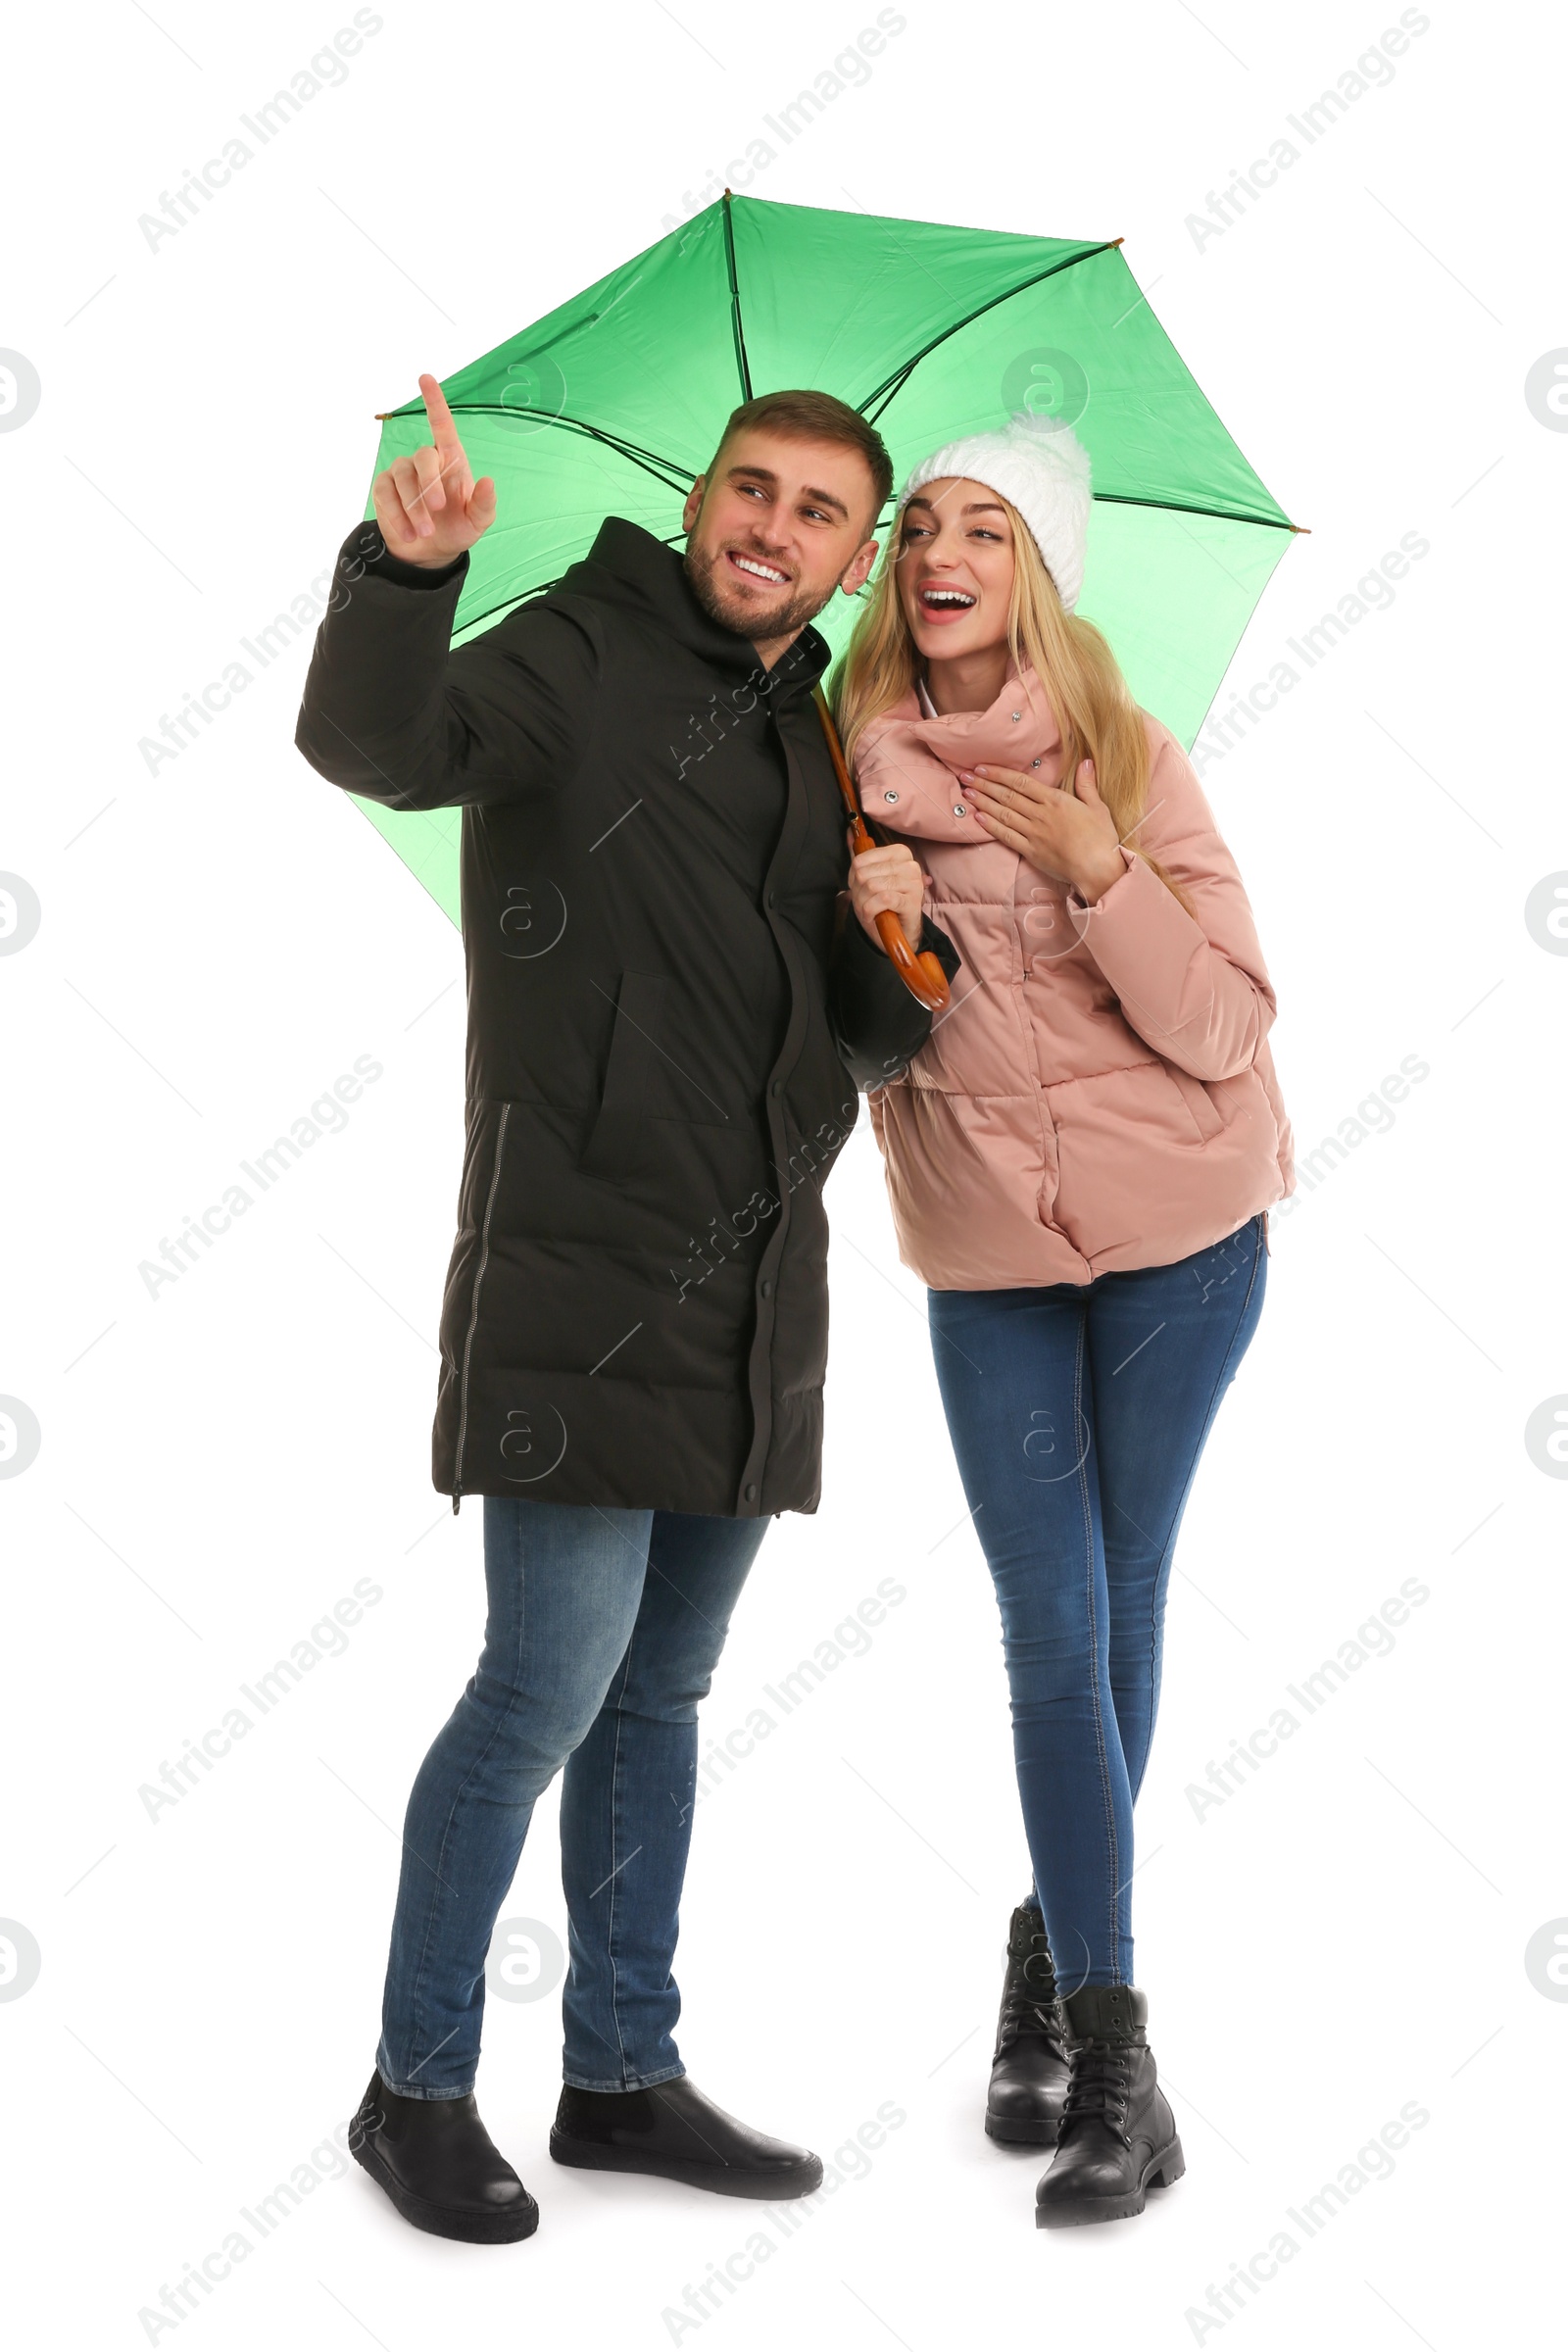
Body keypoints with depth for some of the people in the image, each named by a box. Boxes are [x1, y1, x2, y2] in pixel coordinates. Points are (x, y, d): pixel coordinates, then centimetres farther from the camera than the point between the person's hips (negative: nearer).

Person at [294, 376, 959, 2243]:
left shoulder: (813, 747, 17)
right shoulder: (582, 657, -3)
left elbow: (876, 1031, 16)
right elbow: (376, 742, -23)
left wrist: (909, 951, -7)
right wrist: (404, 566, -42)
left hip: (752, 1285, 7)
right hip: (583, 1266, -7)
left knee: (658, 1695, 13)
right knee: (546, 1688, -6)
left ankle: (622, 2075, 25)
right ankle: (418, 2088, 11)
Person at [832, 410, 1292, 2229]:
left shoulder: (1130, 762, -8)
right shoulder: (856, 778, -1)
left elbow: (1227, 1026, -11)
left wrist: (1100, 872, -23)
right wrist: (874, 928, -13)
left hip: (1176, 1234, -1)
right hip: (985, 1252, 2)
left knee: (1121, 1606, 5)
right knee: (1054, 1633, -2)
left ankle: (1054, 1953, 27)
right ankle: (1111, 2061, 7)